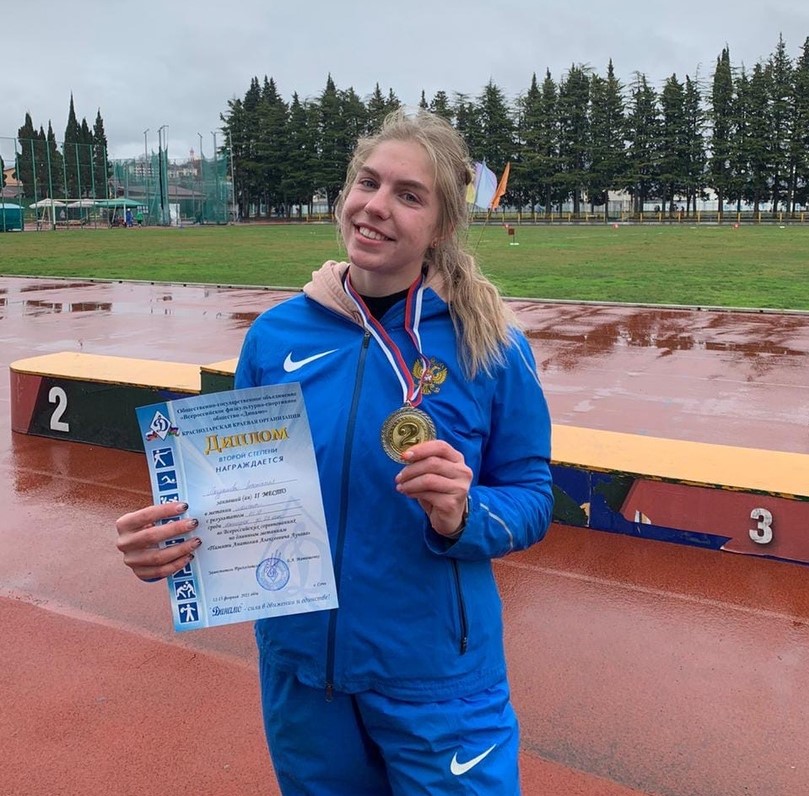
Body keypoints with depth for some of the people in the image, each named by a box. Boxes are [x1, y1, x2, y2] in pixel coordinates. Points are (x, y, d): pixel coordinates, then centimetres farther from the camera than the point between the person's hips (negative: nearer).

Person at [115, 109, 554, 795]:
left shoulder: (490, 347, -13)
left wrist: (461, 517, -26)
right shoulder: (276, 335, -6)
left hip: (437, 675, -2)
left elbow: (531, 497, -6)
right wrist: (172, 535, -14)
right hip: (298, 664, 3)